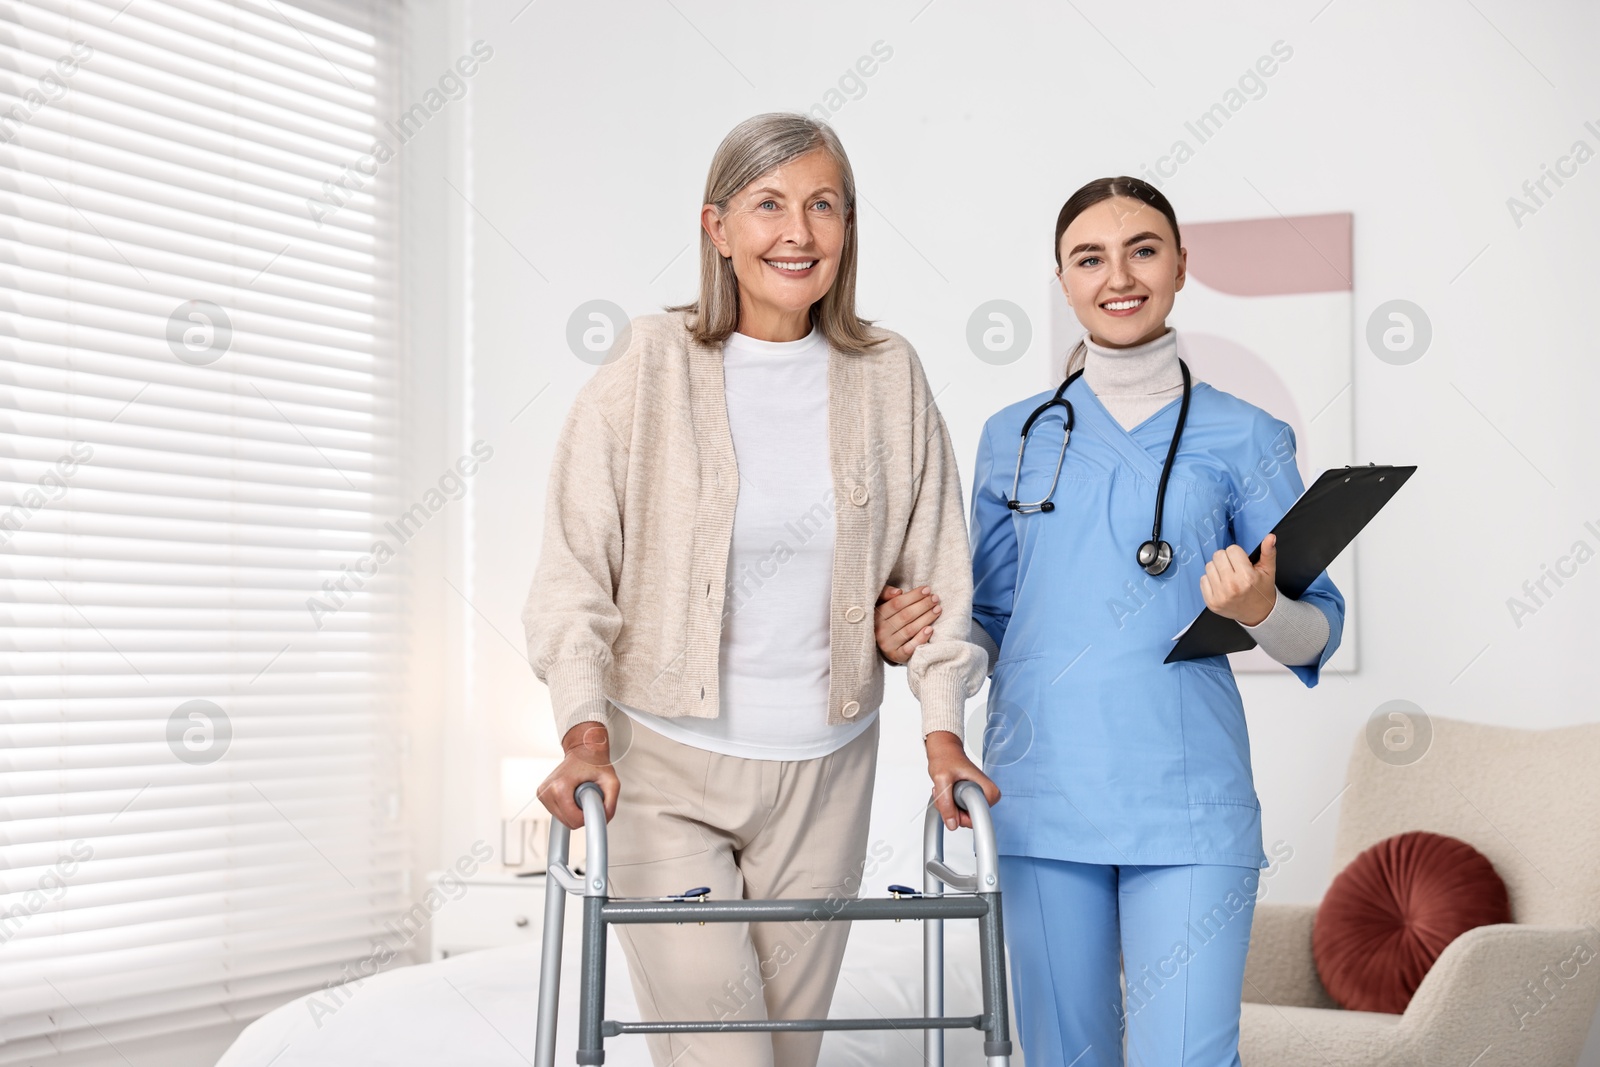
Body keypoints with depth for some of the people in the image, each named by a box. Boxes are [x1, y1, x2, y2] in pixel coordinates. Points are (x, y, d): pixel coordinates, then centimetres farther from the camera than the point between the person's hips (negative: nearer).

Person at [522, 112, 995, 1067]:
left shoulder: (889, 376, 2)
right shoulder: (652, 368, -5)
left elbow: (937, 561, 9)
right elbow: (574, 567, -5)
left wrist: (942, 725, -1)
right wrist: (586, 729, -16)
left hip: (826, 766, 3)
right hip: (666, 762, -3)